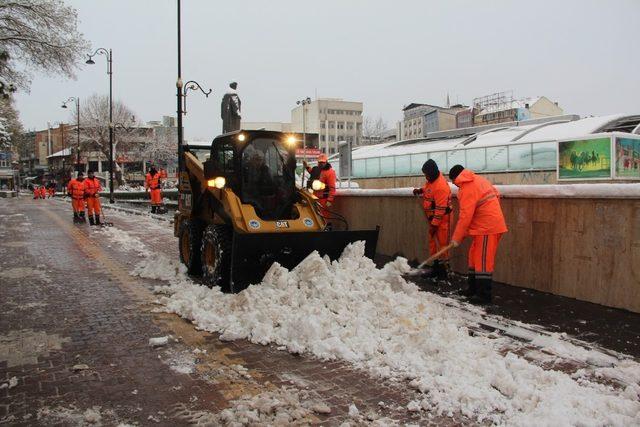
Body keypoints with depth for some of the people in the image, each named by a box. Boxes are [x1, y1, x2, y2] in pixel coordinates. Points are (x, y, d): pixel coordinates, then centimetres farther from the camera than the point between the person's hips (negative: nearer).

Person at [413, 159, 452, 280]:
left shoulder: (441, 187, -27)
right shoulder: (431, 178, 1)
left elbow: (440, 209, -25)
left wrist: (434, 225, -22)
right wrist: (420, 190, 6)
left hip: (441, 218, -10)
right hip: (433, 217, 10)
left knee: (441, 243, -5)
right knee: (433, 242, 14)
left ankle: (443, 270, 4)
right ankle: (436, 267, 24)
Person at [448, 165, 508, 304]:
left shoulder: (467, 188, -17)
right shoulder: (479, 180, 12)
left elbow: (465, 216, -19)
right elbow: (496, 193, 20)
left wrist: (456, 238, -14)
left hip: (487, 228, -10)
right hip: (489, 224, 10)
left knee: (483, 261, -6)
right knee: (474, 257, 16)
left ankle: (484, 295, -1)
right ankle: (473, 288, 24)